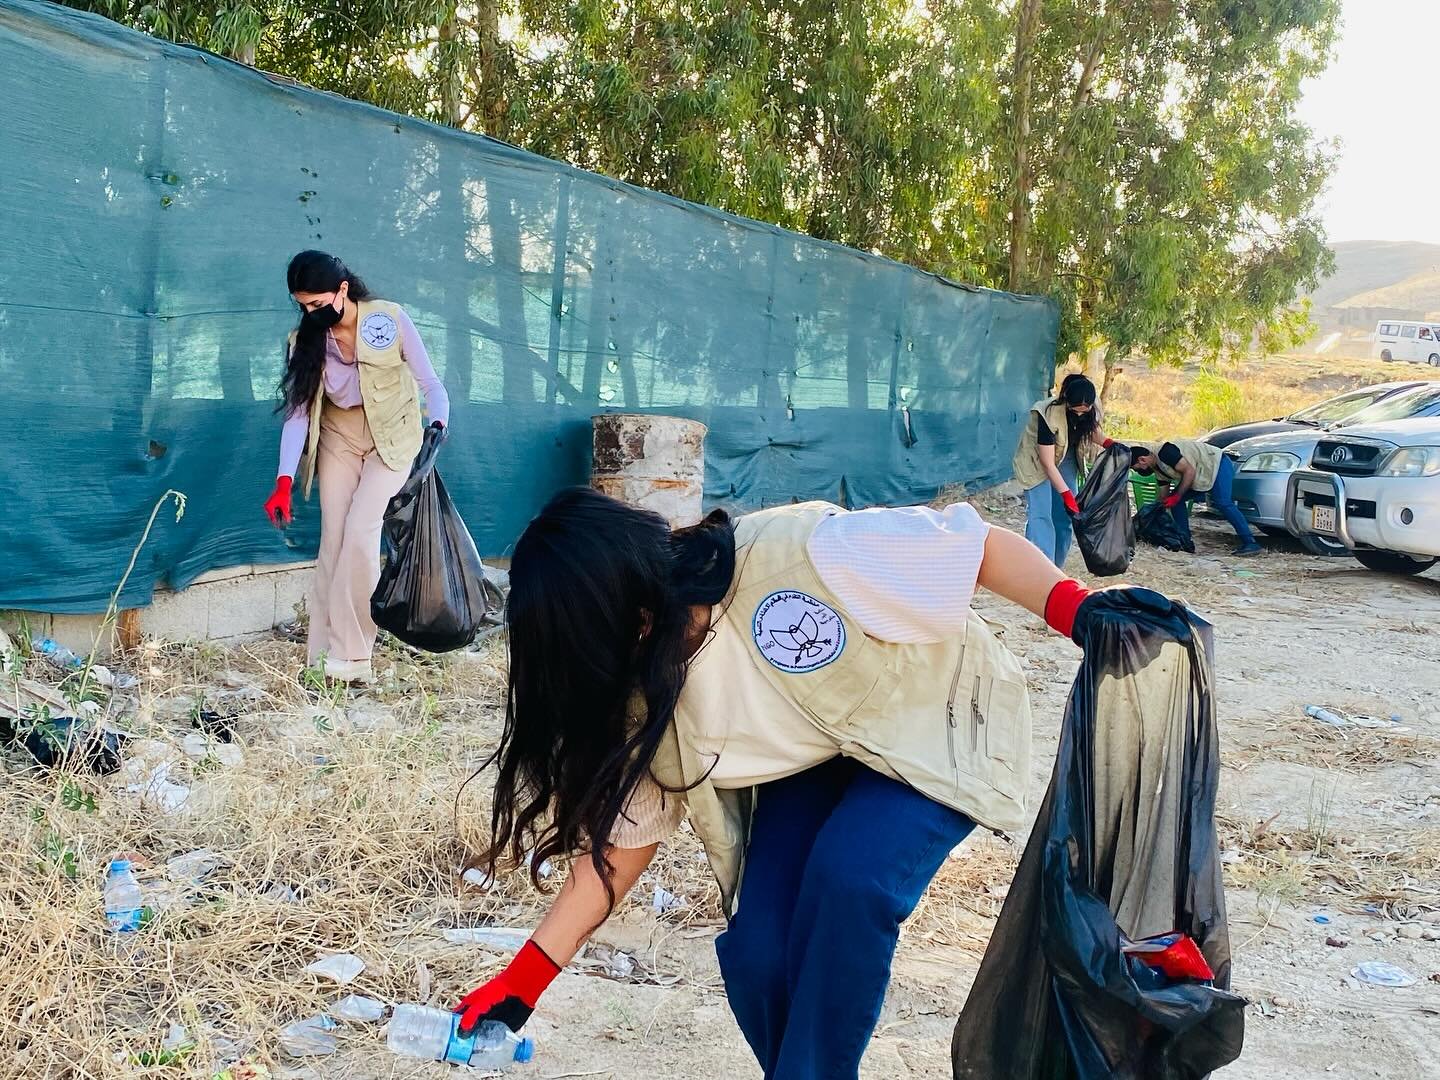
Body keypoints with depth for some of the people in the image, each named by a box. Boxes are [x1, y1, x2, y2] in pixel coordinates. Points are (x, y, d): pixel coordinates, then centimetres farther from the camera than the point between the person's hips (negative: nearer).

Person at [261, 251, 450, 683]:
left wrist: (438, 425, -36)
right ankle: (323, 657, 2)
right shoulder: (305, 339, -10)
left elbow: (430, 384, -15)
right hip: (338, 437, 3)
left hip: (391, 437, -3)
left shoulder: (391, 320, -19)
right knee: (334, 539, -2)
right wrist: (284, 481, -22)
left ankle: (350, 658, -11)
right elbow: (296, 411, -12)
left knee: (361, 532, -17)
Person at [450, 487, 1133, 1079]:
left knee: (848, 876, -30)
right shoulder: (649, 691, -15)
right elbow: (623, 836, -5)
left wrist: (1083, 614, -36)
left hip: (941, 727, -5)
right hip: (813, 761, 5)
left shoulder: (802, 554, -35)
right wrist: (523, 980, -7)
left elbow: (983, 545, -25)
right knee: (754, 955, -12)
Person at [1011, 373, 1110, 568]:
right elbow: (1047, 463, -30)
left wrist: (1107, 443, -15)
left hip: (1065, 462, 6)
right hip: (1037, 463, -6)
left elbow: (1092, 429, 7)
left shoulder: (1089, 410, -17)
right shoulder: (1049, 415, -35)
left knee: (1065, 517, 4)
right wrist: (1066, 495, -33)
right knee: (1040, 516, -18)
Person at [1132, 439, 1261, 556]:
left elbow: (1189, 471, -25)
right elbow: (1164, 494, 17)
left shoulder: (1165, 453, -23)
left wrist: (1177, 496, -19)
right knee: (1176, 502, 3)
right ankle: (1187, 544, 3)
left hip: (1218, 464, -10)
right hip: (1202, 476, 10)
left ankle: (1250, 543, -26)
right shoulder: (1157, 467, 8)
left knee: (1222, 503, -26)